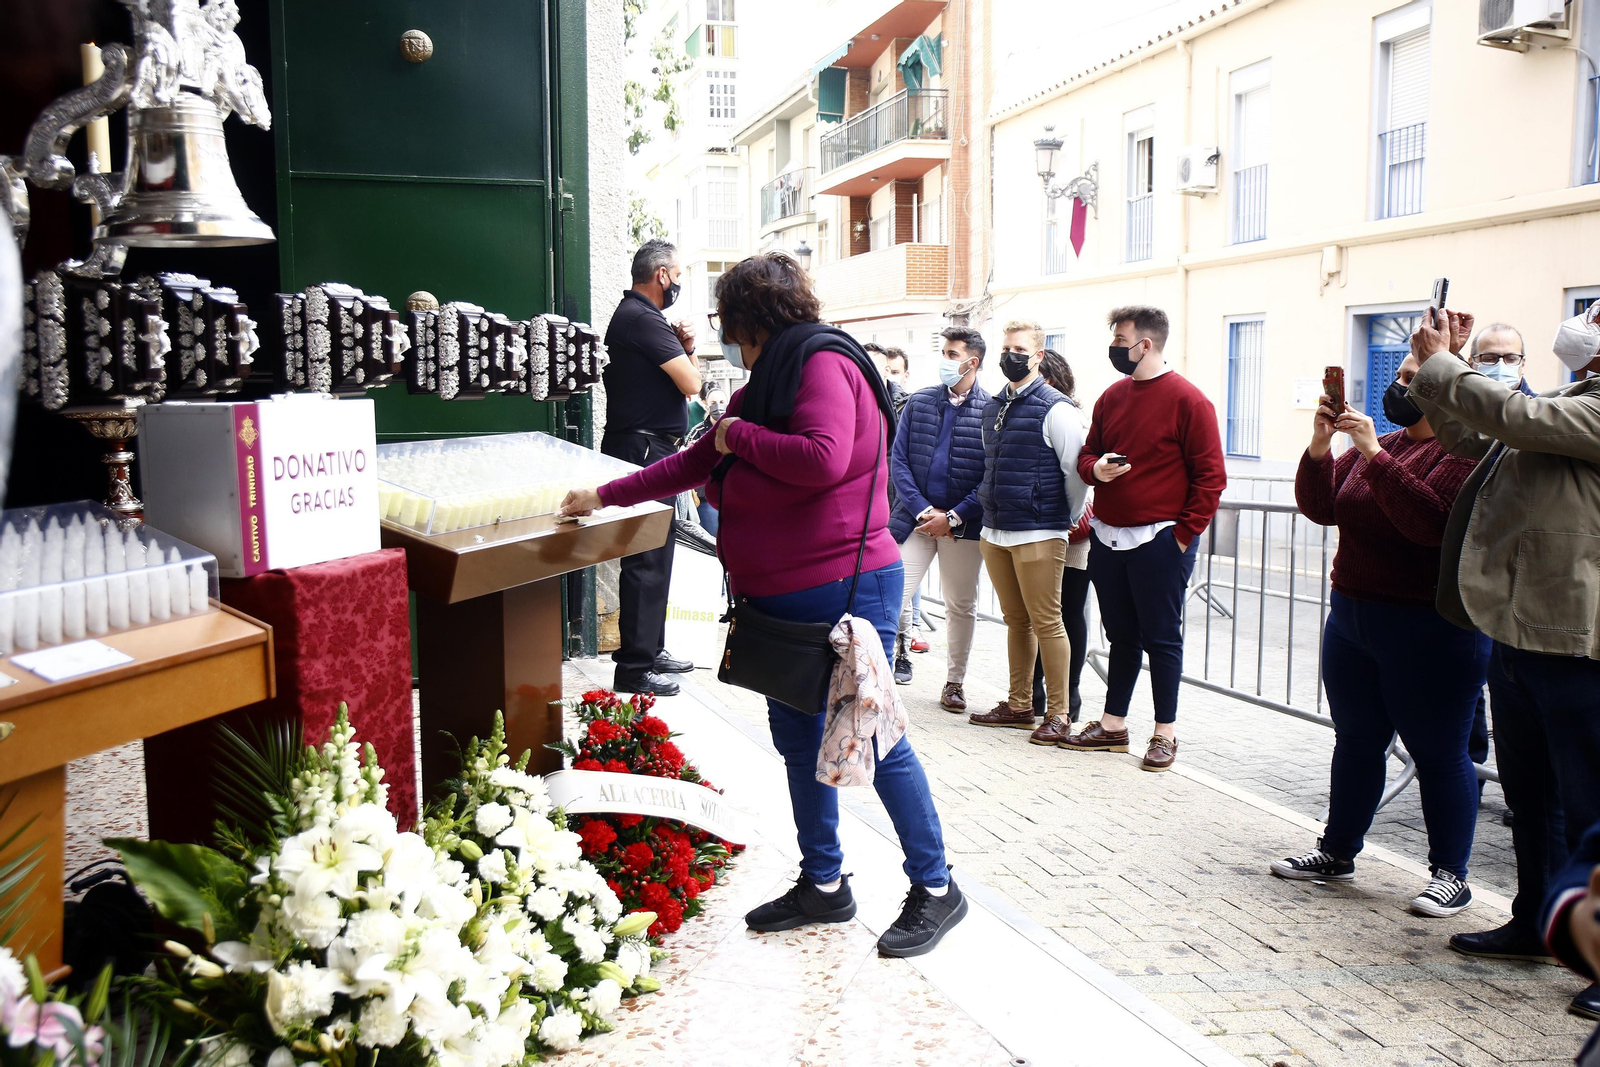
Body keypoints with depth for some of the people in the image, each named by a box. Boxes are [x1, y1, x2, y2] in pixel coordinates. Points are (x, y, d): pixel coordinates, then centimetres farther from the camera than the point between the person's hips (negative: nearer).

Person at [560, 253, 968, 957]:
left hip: (843, 592, -10)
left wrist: (740, 434, -13)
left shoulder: (822, 364, -11)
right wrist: (604, 495, 28)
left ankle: (935, 888, 11)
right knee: (798, 740, 14)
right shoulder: (766, 384, 17)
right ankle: (824, 885, 26)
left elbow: (824, 460, -28)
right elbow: (696, 463, 25)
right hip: (781, 598, 10)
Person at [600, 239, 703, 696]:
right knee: (646, 560, -8)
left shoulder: (632, 314, 19)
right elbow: (691, 383, -18)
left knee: (655, 554, 16)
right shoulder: (643, 319, -15)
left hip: (651, 450, 11)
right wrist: (689, 352, 2)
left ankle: (650, 650, 25)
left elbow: (661, 378, 21)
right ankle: (633, 667, -4)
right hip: (645, 449, -11)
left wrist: (683, 348, 5)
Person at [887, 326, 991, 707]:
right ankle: (900, 650, 16)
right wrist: (924, 510, -9)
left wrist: (953, 517, -12)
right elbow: (898, 461, 3)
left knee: (961, 605, 9)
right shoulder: (919, 402, 6)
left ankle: (954, 682, 23)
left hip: (963, 523, -1)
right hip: (916, 517, 2)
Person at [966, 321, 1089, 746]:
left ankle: (1058, 714, 6)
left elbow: (1077, 471, -8)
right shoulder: (993, 406, 13)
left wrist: (1069, 521, 1)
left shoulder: (1055, 409, -9)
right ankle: (1019, 705, 23)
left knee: (1046, 623, -3)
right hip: (995, 532, 7)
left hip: (1038, 535, -7)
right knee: (1016, 622, 14)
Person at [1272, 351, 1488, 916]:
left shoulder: (1467, 452, -11)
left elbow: (1430, 521, -26)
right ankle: (1338, 852, 25)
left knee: (1437, 751, 1)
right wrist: (1320, 445, -9)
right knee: (1356, 739, 14)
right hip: (1351, 615, 8)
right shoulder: (1380, 444, 13)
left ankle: (1451, 873, 14)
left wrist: (1374, 455, -27)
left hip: (1431, 630, -7)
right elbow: (1321, 507, 6)